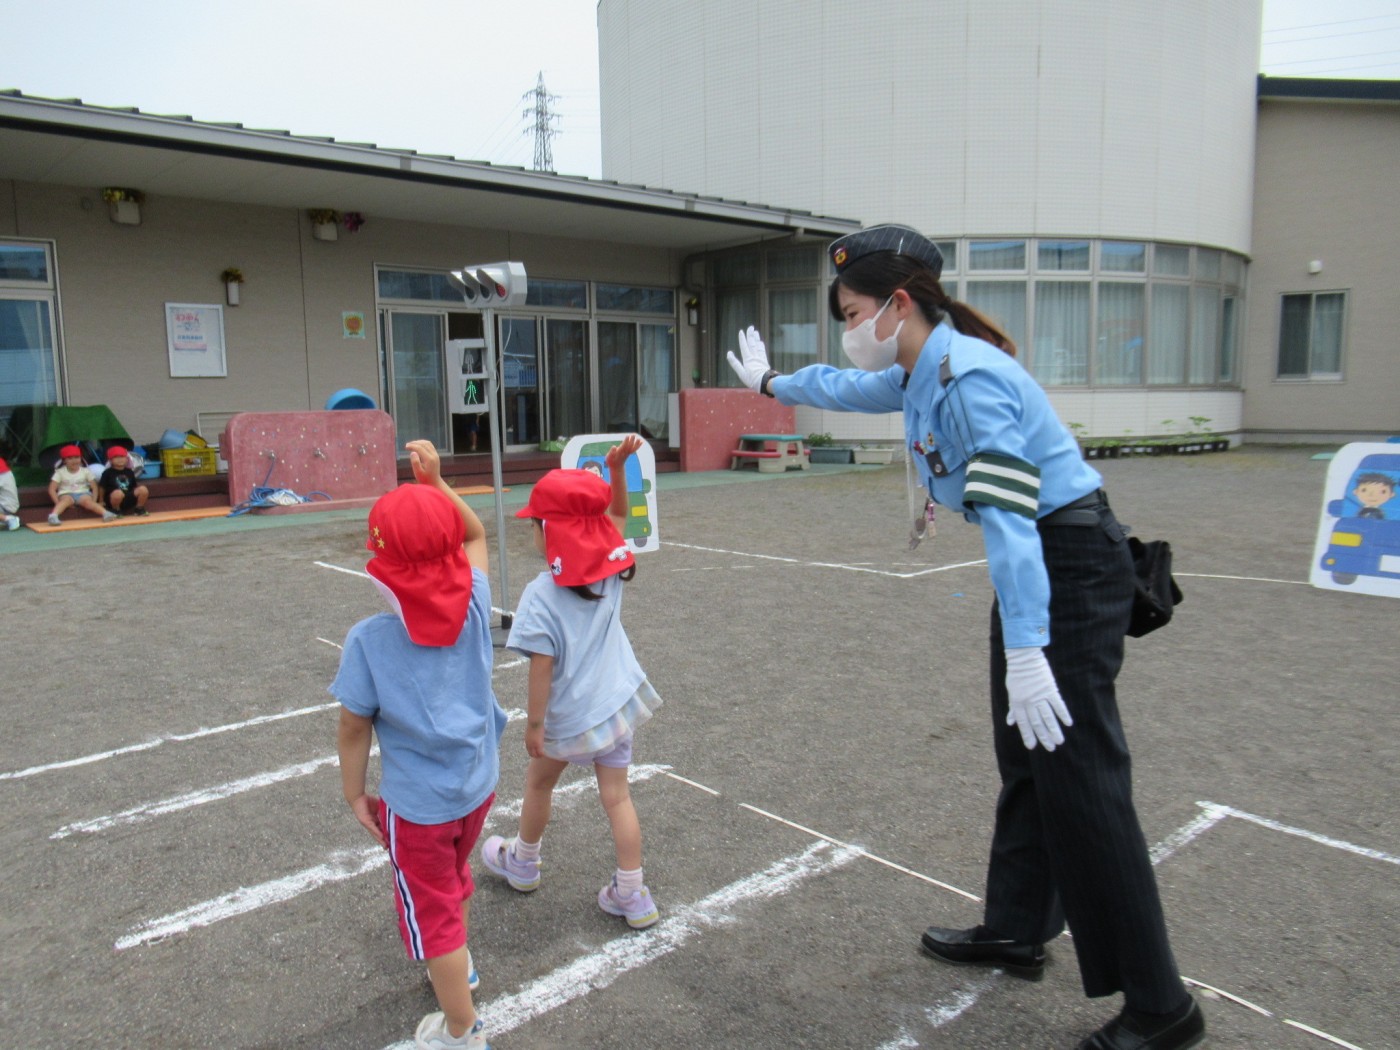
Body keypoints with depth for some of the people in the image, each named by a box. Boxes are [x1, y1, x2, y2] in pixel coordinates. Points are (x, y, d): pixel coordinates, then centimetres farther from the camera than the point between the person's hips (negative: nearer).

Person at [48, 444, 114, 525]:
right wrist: (57, 502, -14)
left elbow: (94, 487, 6)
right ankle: (53, 515, -66)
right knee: (66, 500, -37)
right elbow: (52, 489, -1)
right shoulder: (60, 472, 4)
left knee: (87, 500, -34)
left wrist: (94, 501, -8)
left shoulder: (85, 471, 7)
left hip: (83, 493, 1)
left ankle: (105, 513, -61)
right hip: (66, 494, -1)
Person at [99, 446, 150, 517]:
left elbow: (134, 486, 18)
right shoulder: (108, 473, -2)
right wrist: (101, 501, 3)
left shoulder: (129, 472, 11)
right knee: (118, 493, -40)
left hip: (129, 499, 4)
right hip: (113, 500, -4)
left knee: (143, 489, -19)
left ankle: (139, 509, 3)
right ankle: (116, 511, -10)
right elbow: (102, 488, 2)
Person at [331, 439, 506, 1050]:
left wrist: (354, 794, 2)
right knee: (454, 877, 32)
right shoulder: (474, 607, -16)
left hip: (418, 803, -5)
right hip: (479, 783, 5)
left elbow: (354, 729, -13)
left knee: (431, 909, 16)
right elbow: (475, 534, 3)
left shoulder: (369, 640, -24)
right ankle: (457, 965, 57)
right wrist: (435, 481, -2)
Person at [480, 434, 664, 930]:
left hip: (570, 716, -4)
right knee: (616, 795, 13)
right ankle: (632, 896, 19)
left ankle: (521, 863, 46)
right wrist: (617, 468, -3)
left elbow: (542, 666, -20)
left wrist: (534, 723, -10)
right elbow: (618, 514, 10)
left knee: (539, 781, 23)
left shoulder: (542, 593, -23)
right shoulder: (611, 569, -8)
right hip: (617, 701, 4)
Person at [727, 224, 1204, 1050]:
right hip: (1037, 563, 10)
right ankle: (1016, 930, 33)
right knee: (1025, 759, 17)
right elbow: (846, 387, 29)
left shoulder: (968, 377, -22)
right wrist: (770, 382, 45)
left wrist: (1025, 652, -31)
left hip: (1072, 566, -10)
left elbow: (1008, 515, -28)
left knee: (1079, 779, -8)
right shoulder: (918, 374, 8)